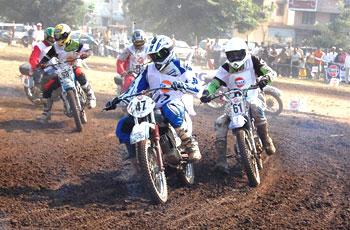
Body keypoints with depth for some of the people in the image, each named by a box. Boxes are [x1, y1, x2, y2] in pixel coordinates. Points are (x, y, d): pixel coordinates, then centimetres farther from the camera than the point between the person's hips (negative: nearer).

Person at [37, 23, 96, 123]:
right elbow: (46, 57, 6)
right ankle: (46, 113, 4)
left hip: (73, 67, -4)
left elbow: (88, 50, -16)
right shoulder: (55, 47, 0)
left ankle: (91, 97, -22)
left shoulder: (74, 44, -9)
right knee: (46, 88, -10)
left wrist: (80, 55, -37)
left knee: (80, 75, -41)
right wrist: (42, 64, -16)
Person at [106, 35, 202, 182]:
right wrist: (118, 99, -1)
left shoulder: (180, 67, -1)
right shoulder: (149, 69, 13)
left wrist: (181, 85, -32)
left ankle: (190, 143, -28)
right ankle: (132, 164, -9)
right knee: (123, 125, -11)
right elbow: (136, 88, 13)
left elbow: (196, 88, -11)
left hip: (176, 105, -6)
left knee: (169, 110, -44)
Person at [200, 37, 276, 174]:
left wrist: (265, 78, -36)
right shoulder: (225, 68, 2)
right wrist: (206, 93, -31)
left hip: (252, 99, -2)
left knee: (256, 109, -37)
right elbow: (214, 83, -8)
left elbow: (271, 72, -11)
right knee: (220, 123, -21)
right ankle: (221, 160, -20)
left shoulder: (253, 61, -2)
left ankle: (267, 142, -19)